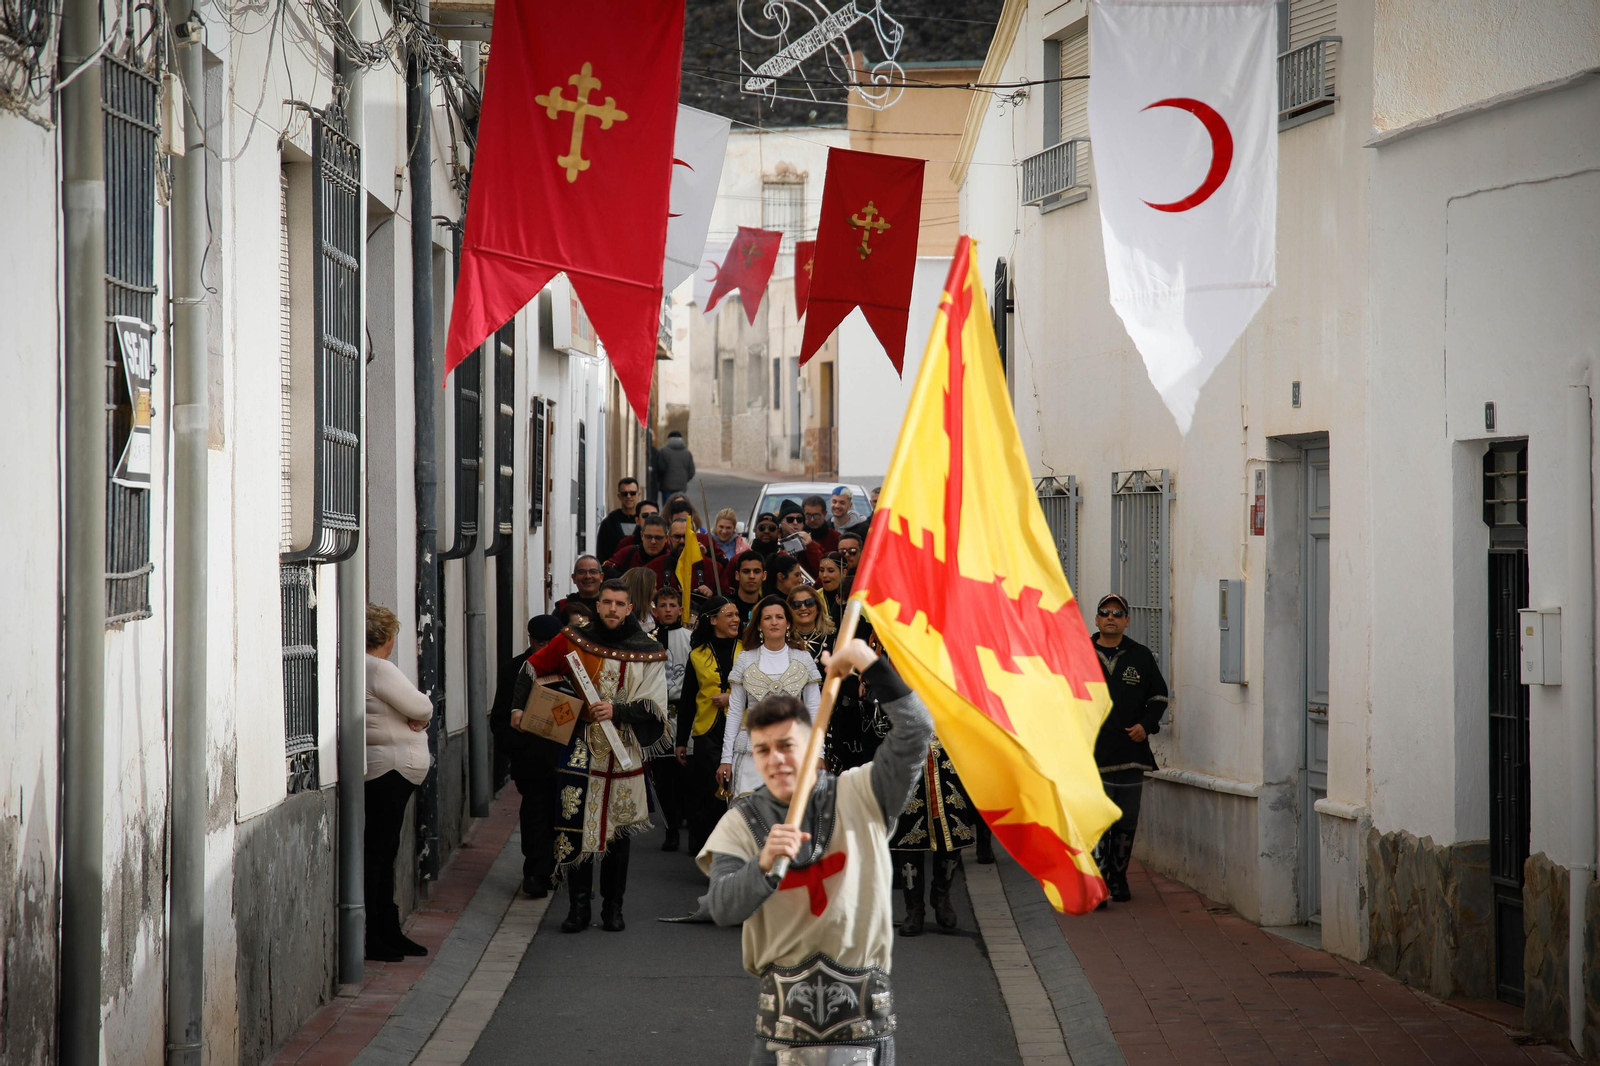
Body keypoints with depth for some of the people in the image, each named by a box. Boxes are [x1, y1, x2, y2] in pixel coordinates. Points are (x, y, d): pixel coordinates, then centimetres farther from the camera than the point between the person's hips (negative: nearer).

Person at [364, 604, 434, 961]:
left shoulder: (367, 667, 16)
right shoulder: (380, 669, -15)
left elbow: (414, 710, 16)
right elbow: (422, 707, -15)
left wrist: (416, 716, -5)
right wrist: (422, 711, 7)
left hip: (391, 771, 11)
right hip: (387, 768, -11)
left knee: (385, 851, 14)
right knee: (377, 852, -8)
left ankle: (388, 931, 21)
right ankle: (369, 936, -7)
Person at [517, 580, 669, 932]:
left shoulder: (648, 652, 0)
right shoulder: (575, 640, 2)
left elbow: (655, 706, -5)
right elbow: (532, 668, 12)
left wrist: (617, 710, -20)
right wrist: (519, 708, 4)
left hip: (625, 754, 0)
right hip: (582, 750, 0)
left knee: (618, 833, 8)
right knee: (576, 829, -4)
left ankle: (613, 907, 18)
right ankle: (578, 907, 3)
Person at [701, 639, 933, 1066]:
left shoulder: (859, 797, 4)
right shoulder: (741, 822, 3)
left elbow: (915, 731, -7)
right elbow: (723, 909, -11)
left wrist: (872, 665, -15)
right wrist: (765, 864, -31)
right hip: (784, 1011, 0)